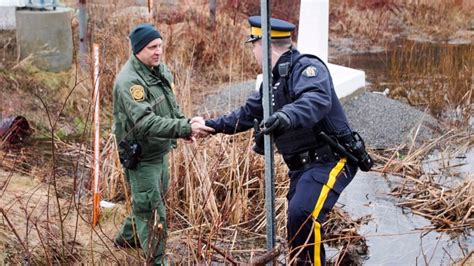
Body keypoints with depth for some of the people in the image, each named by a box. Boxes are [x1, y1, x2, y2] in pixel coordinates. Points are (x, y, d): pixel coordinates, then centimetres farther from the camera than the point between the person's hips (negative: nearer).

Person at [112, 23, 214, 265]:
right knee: (152, 212, -1)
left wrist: (185, 123, -6)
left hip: (160, 151, 9)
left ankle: (126, 238, 47)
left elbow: (171, 106, 14)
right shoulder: (130, 81, -25)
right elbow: (146, 123, -36)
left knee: (150, 201, 25)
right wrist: (185, 129, -42)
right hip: (140, 156, -9)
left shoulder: (161, 69, 2)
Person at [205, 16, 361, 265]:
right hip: (301, 166, 10)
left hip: (330, 161, -10)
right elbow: (247, 113, 27)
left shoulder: (307, 67, -15)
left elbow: (317, 100, -36)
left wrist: (288, 117, -54)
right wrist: (212, 125, 23)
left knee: (303, 214, -29)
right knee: (297, 223, 14)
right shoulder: (272, 80, 15)